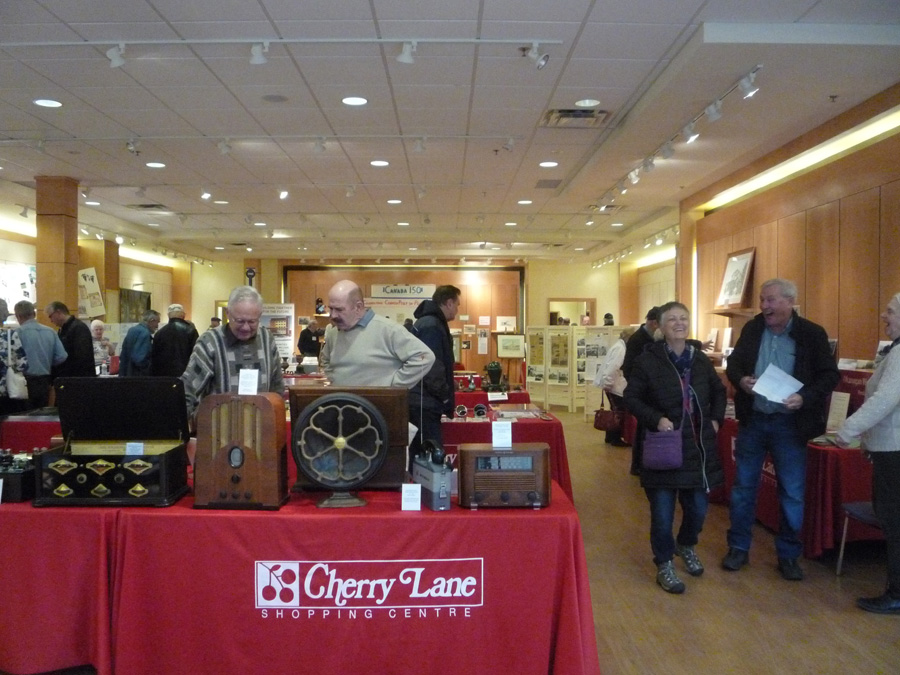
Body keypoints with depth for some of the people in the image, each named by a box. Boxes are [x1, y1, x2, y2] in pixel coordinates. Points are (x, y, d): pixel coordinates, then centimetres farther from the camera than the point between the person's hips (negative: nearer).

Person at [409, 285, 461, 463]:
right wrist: (446, 397, -14)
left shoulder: (429, 322, 18)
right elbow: (432, 367, -22)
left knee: (421, 453, 14)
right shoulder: (431, 325, -15)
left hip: (422, 400, 11)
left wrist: (443, 397, 19)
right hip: (425, 401, -11)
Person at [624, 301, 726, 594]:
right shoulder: (648, 360, -9)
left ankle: (686, 545, 43)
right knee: (663, 511, 2)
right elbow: (632, 397, -8)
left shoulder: (701, 359, 6)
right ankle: (664, 565, 20)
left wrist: (716, 419, 8)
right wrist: (656, 419, -20)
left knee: (698, 506, 13)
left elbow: (719, 391, 21)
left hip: (698, 446, 5)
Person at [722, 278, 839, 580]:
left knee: (792, 492, 7)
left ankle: (788, 555, 23)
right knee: (743, 486, 10)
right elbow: (733, 363, 9)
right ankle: (738, 548, 24)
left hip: (789, 424, -3)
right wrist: (741, 379, -13)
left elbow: (830, 375, -7)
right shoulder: (752, 329, 2)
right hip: (752, 420, 3)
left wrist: (805, 397, -24)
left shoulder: (812, 334, -8)